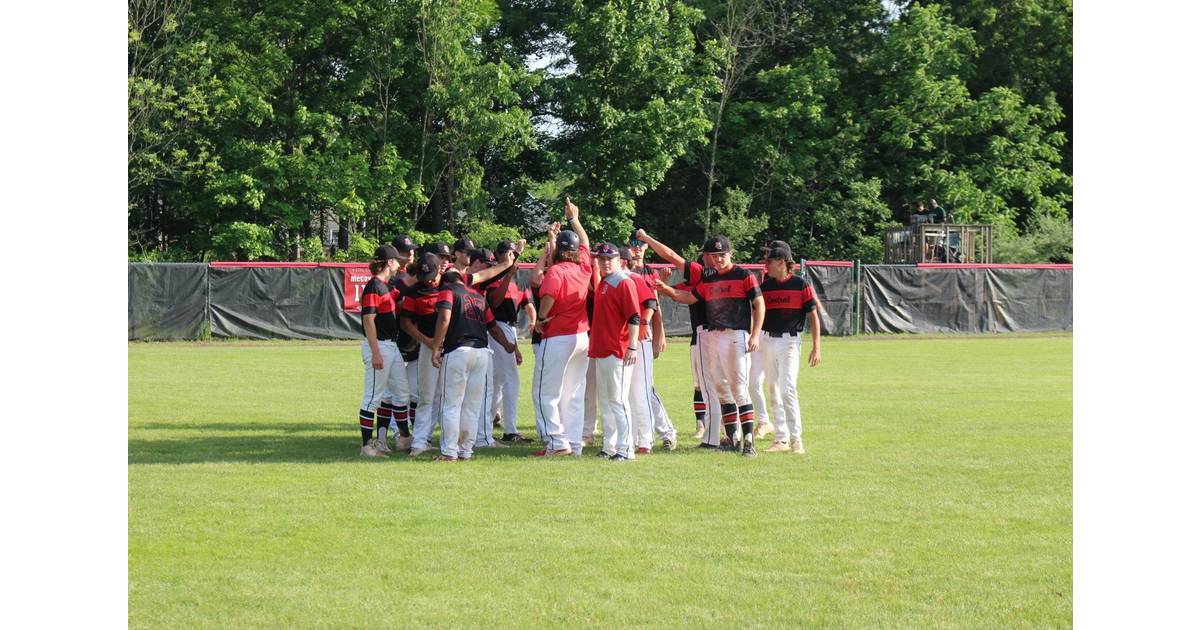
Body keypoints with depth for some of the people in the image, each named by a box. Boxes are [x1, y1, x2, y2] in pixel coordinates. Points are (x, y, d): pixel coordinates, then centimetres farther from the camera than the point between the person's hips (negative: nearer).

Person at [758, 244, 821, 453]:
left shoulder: (801, 285, -5)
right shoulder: (765, 286, 9)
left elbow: (813, 317, -3)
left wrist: (816, 348, -8)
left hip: (789, 341, -5)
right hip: (767, 341, 5)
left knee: (787, 389, -15)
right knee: (773, 392, 6)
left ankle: (796, 439, -8)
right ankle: (781, 439, 12)